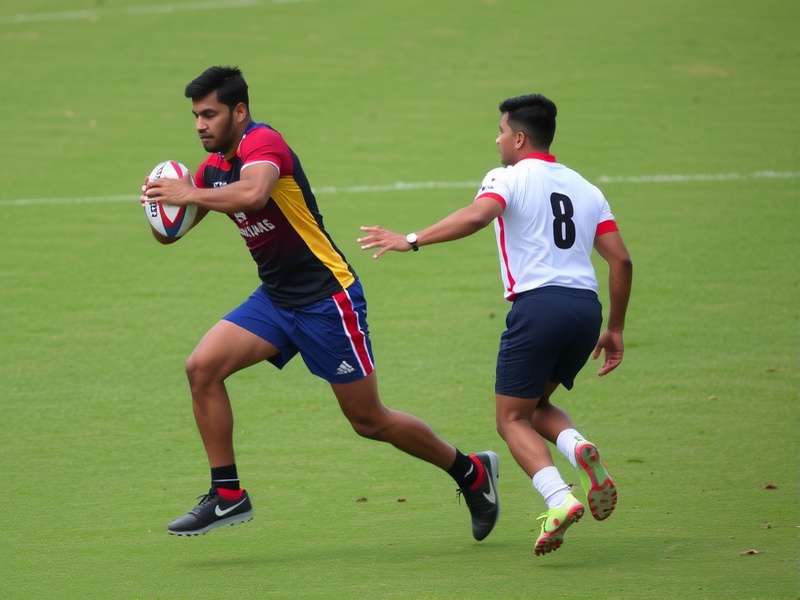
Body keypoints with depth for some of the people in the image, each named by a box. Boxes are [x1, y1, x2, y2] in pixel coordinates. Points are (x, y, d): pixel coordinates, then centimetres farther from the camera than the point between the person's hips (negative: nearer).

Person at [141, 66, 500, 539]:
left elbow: (253, 194, -41)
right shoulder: (213, 167, 8)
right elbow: (171, 231, 12)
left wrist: (190, 195, -34)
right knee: (203, 367, -10)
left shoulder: (262, 142, -19)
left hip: (326, 297, -8)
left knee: (370, 421, 0)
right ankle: (228, 496, -3)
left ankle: (473, 472, 21)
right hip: (275, 299, 8)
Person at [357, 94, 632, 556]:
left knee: (513, 418, 4)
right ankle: (579, 448, -10)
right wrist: (615, 330, 19)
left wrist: (412, 240, -15)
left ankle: (560, 500, -19)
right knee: (536, 405, 23)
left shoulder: (508, 178, 2)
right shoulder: (585, 189, 20)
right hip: (586, 308, 6)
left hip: (538, 303, -6)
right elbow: (621, 260, 14)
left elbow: (476, 216, -20)